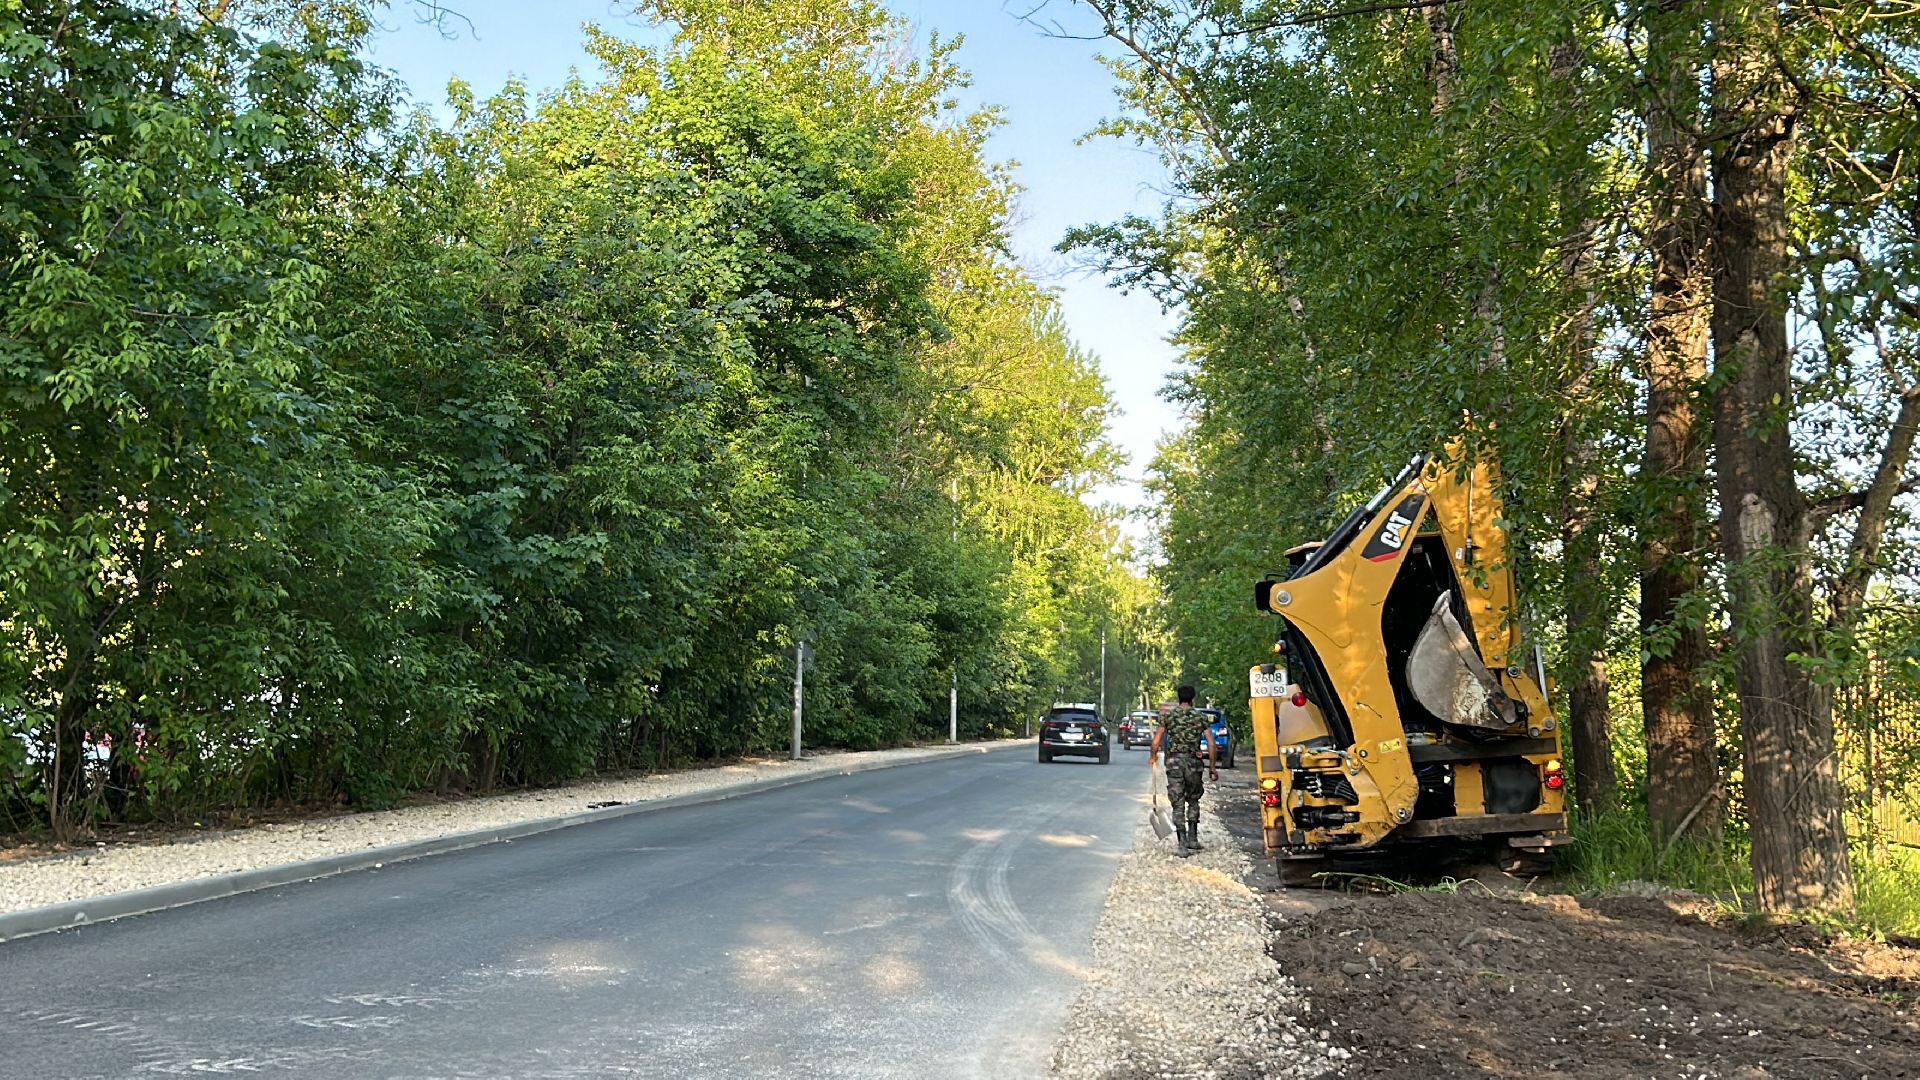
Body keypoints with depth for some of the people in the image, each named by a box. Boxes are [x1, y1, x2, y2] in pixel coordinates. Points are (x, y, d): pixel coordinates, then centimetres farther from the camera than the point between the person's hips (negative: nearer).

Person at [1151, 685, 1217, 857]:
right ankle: (1192, 838, 17)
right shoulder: (1200, 718, 5)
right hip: (1193, 762, 1)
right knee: (1193, 800, 20)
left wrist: (1153, 756, 20)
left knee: (1177, 804, 1)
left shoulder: (1168, 715, 3)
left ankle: (1183, 845, -5)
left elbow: (1156, 741, 3)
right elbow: (1210, 743, 1)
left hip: (1174, 761, -1)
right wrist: (1212, 766, 8)